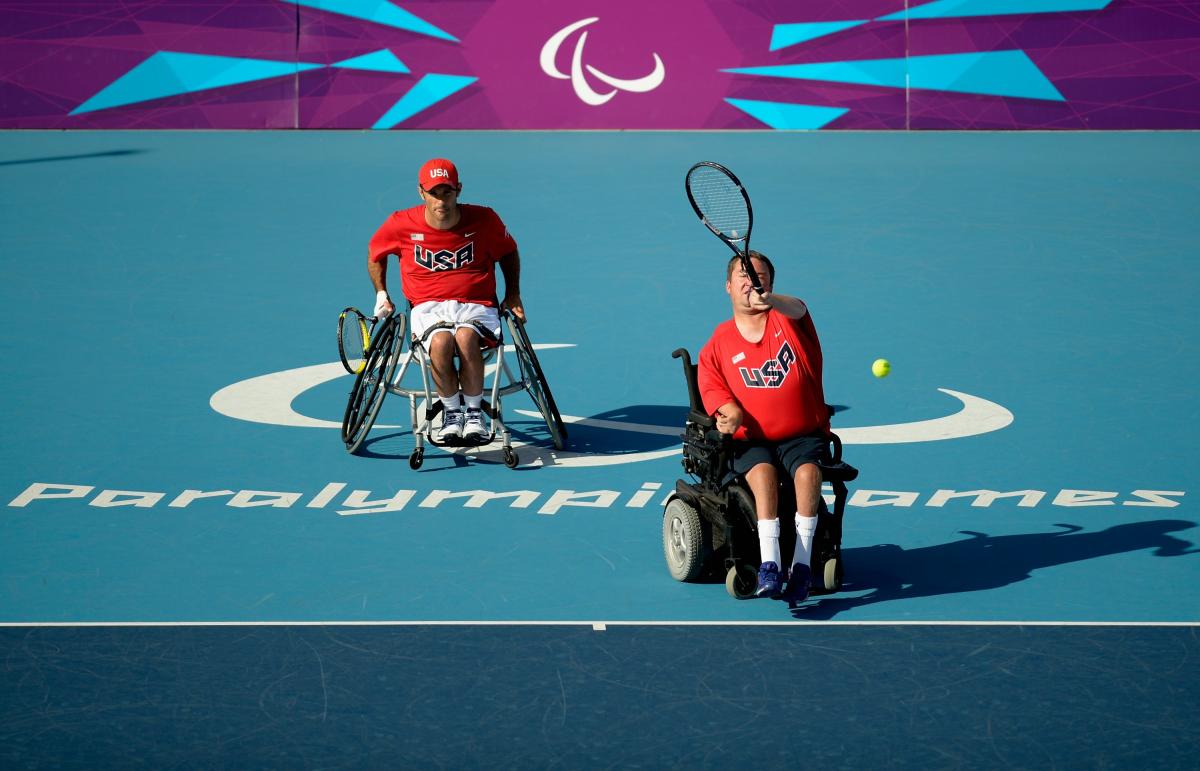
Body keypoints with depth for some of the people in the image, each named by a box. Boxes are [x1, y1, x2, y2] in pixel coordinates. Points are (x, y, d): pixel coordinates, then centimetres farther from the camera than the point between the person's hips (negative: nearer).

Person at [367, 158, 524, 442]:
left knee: (466, 337, -38)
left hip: (476, 305, 0)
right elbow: (376, 253, 20)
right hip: (428, 308, 0)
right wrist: (381, 295, 14)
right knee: (441, 342, -37)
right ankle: (452, 412, -13)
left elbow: (508, 252, 18)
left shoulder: (484, 220, -2)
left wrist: (513, 294, 12)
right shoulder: (402, 225, -2)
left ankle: (474, 411, -16)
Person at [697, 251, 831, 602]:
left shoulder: (786, 320, 6)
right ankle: (769, 564, -42)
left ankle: (802, 564, -33)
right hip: (751, 441, 0)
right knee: (762, 471, -33)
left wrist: (769, 300, -44)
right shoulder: (716, 345, 10)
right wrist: (731, 412, -19)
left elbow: (797, 308, -20)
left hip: (803, 435, 0)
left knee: (808, 470, -32)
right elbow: (712, 389, 4)